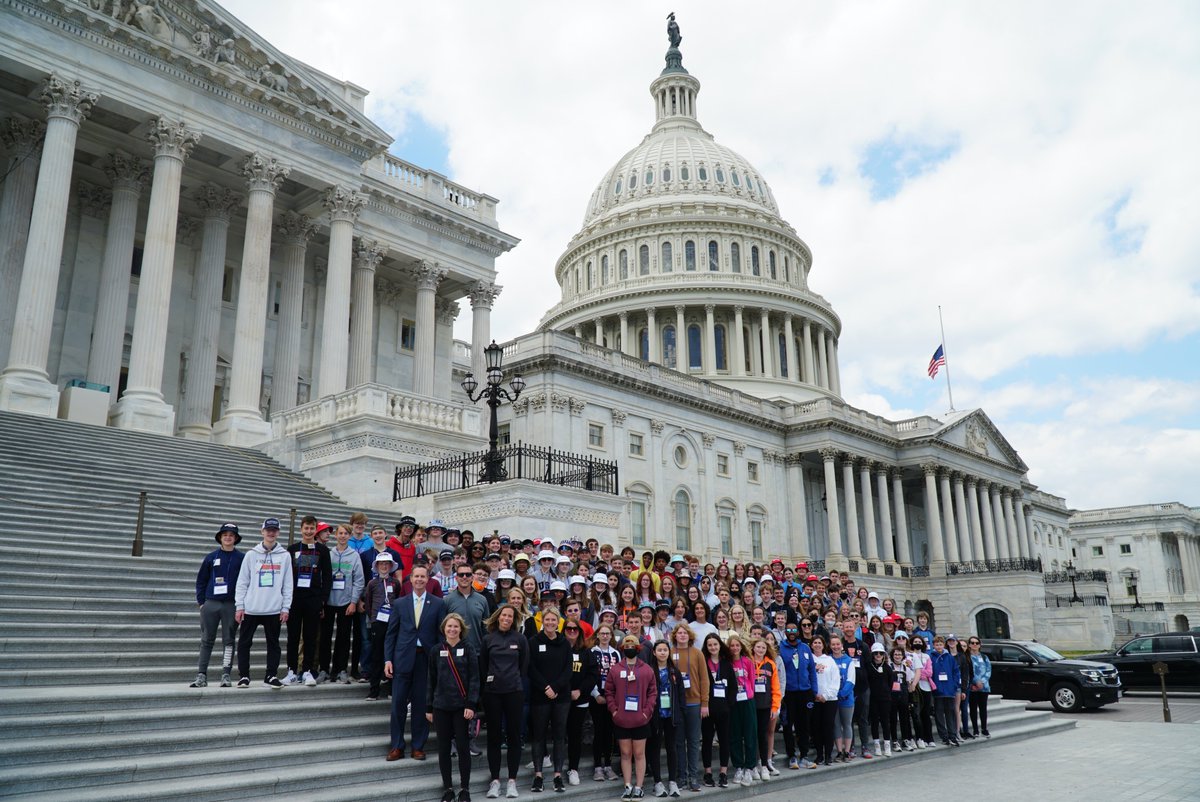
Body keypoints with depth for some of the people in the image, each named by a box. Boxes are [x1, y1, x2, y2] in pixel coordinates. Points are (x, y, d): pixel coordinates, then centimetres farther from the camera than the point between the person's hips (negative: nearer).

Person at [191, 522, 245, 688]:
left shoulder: (242, 558, 3)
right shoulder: (211, 557, 8)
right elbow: (201, 580, 11)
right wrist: (201, 602, 3)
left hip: (231, 605, -2)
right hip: (210, 604, 2)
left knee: (229, 641, 2)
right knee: (206, 641, 5)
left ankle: (226, 675, 7)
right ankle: (202, 676, 10)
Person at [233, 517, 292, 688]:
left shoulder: (285, 555, 4)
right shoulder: (251, 554, 4)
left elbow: (288, 584, 4)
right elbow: (242, 582, 3)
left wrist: (286, 607, -1)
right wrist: (239, 606, -3)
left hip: (274, 609, 0)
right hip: (251, 608, 0)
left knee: (273, 643, 6)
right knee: (244, 642, 4)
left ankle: (271, 676, 14)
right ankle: (243, 675, 15)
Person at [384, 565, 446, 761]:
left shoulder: (438, 604, 3)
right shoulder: (399, 604, 7)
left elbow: (442, 633, 2)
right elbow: (391, 634, 7)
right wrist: (388, 659, -1)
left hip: (427, 659, -1)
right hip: (403, 659, 1)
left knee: (422, 704, 5)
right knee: (398, 704, 2)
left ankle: (418, 746, 17)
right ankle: (397, 746, 14)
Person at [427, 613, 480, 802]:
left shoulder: (468, 649, -2)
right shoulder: (437, 650, 6)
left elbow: (474, 678, -5)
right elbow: (431, 680, 9)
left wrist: (471, 705, -13)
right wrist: (428, 707, 7)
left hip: (461, 706, -2)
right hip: (441, 706, 3)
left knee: (462, 746, 2)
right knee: (443, 748, 7)